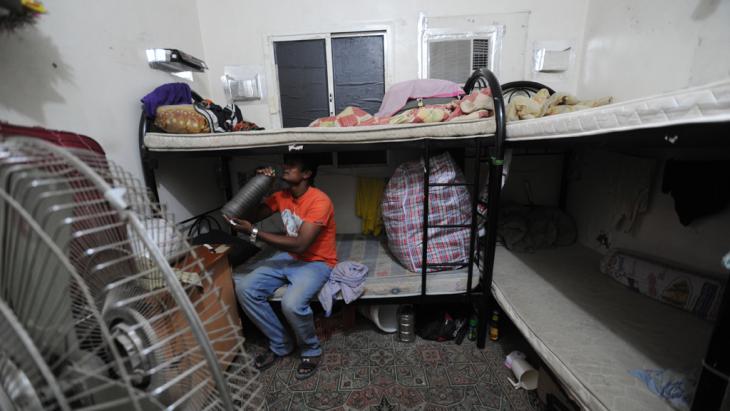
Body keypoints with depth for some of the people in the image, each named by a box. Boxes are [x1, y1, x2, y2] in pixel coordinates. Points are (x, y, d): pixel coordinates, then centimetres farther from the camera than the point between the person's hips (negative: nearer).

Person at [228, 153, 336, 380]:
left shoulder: (319, 201, -23)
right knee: (244, 288, -11)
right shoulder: (282, 196, 3)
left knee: (292, 303, -32)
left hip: (316, 262, -7)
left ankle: (311, 350, 3)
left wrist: (253, 233, -28)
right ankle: (280, 344, 9)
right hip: (288, 257, 7)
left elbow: (300, 244, -29)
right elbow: (253, 215, 7)